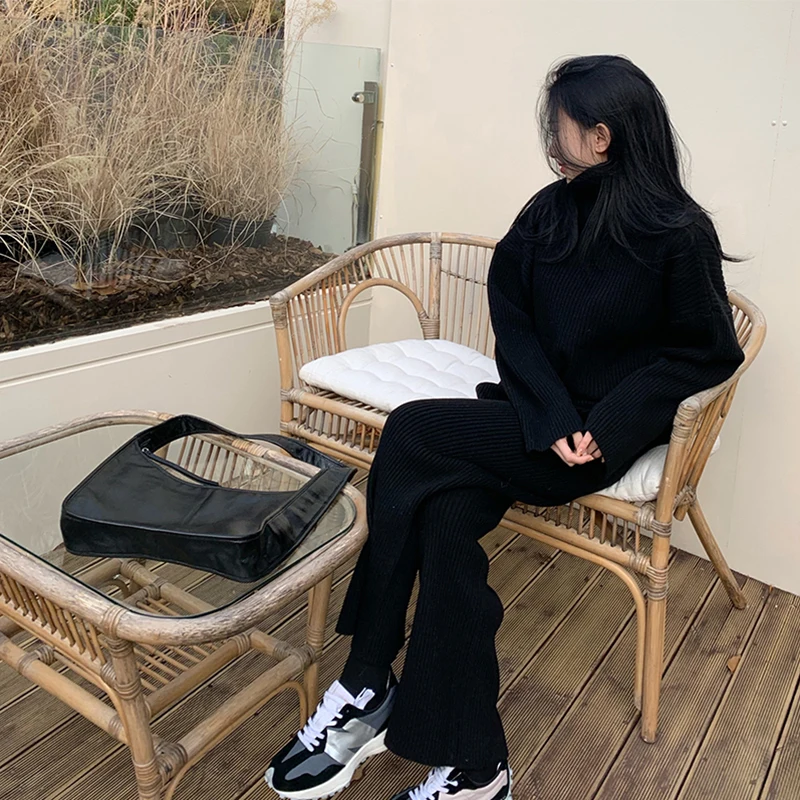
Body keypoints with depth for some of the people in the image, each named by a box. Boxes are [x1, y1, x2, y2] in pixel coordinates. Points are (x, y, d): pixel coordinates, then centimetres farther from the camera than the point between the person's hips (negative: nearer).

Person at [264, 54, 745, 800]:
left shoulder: (680, 235, -8)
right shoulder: (547, 213, 6)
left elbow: (707, 352, -4)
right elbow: (513, 319, 5)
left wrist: (604, 424, -16)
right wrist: (553, 418, -11)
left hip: (605, 437, -5)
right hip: (535, 420, 5)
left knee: (413, 434, -23)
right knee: (445, 515, -24)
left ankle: (366, 690, -11)